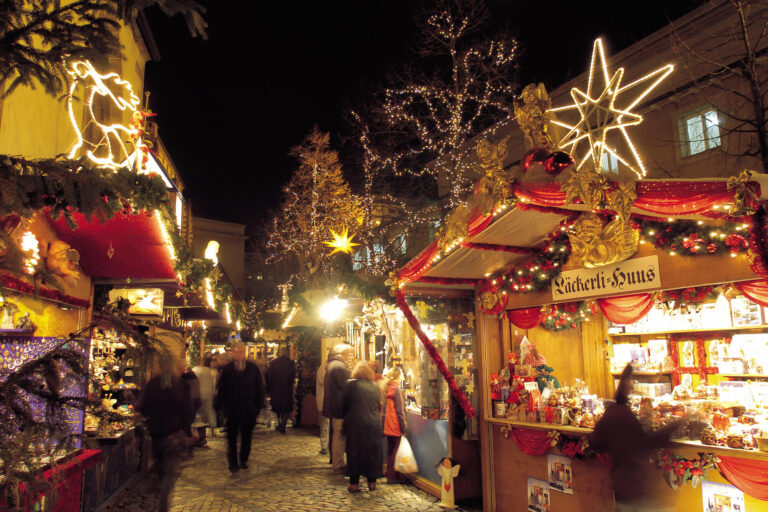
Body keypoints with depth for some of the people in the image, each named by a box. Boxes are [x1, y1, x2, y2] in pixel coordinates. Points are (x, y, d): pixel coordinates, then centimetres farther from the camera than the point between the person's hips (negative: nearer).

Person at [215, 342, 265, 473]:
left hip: (249, 410, 1)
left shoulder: (253, 369, -3)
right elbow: (220, 389, 2)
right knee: (232, 438, 6)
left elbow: (260, 388, 3)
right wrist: (221, 407, -3)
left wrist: (258, 406, -1)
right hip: (231, 410, -1)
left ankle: (244, 460, 30)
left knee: (247, 437, 14)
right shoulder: (226, 370, -3)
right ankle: (233, 463, 17)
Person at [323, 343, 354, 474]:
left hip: (332, 406, 11)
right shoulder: (339, 367, -19)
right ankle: (338, 466, 4)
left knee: (335, 435, 19)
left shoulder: (331, 365, 14)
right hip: (340, 408, -11)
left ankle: (335, 462, 30)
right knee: (339, 436, -3)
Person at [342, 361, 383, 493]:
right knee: (373, 452, 12)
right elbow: (379, 405, 10)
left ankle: (354, 483, 11)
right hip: (374, 424, 3)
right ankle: (372, 482, 19)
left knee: (354, 452, 7)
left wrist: (348, 416, 19)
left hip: (355, 424, -3)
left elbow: (344, 404, 1)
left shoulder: (351, 384, -6)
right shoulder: (375, 386, 3)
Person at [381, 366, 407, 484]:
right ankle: (391, 476, 6)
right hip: (395, 426, -7)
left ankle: (389, 473, 24)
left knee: (390, 450, 16)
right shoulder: (396, 389, -15)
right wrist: (403, 428, -11)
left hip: (387, 425, 7)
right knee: (395, 451, 2)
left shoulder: (385, 388, 7)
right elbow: (400, 410, -15)